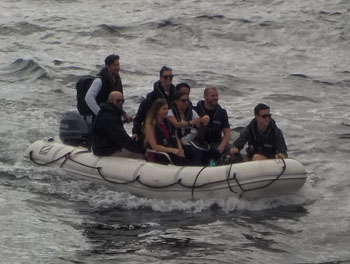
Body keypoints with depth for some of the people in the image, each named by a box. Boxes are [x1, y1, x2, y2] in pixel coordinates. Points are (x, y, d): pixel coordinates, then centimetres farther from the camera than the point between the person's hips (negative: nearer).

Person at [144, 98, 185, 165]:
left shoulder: (168, 123, 16)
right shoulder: (150, 126, -4)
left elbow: (177, 139, 18)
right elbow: (155, 147, -11)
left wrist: (180, 150, -3)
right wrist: (172, 150, -21)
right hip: (158, 156, -7)